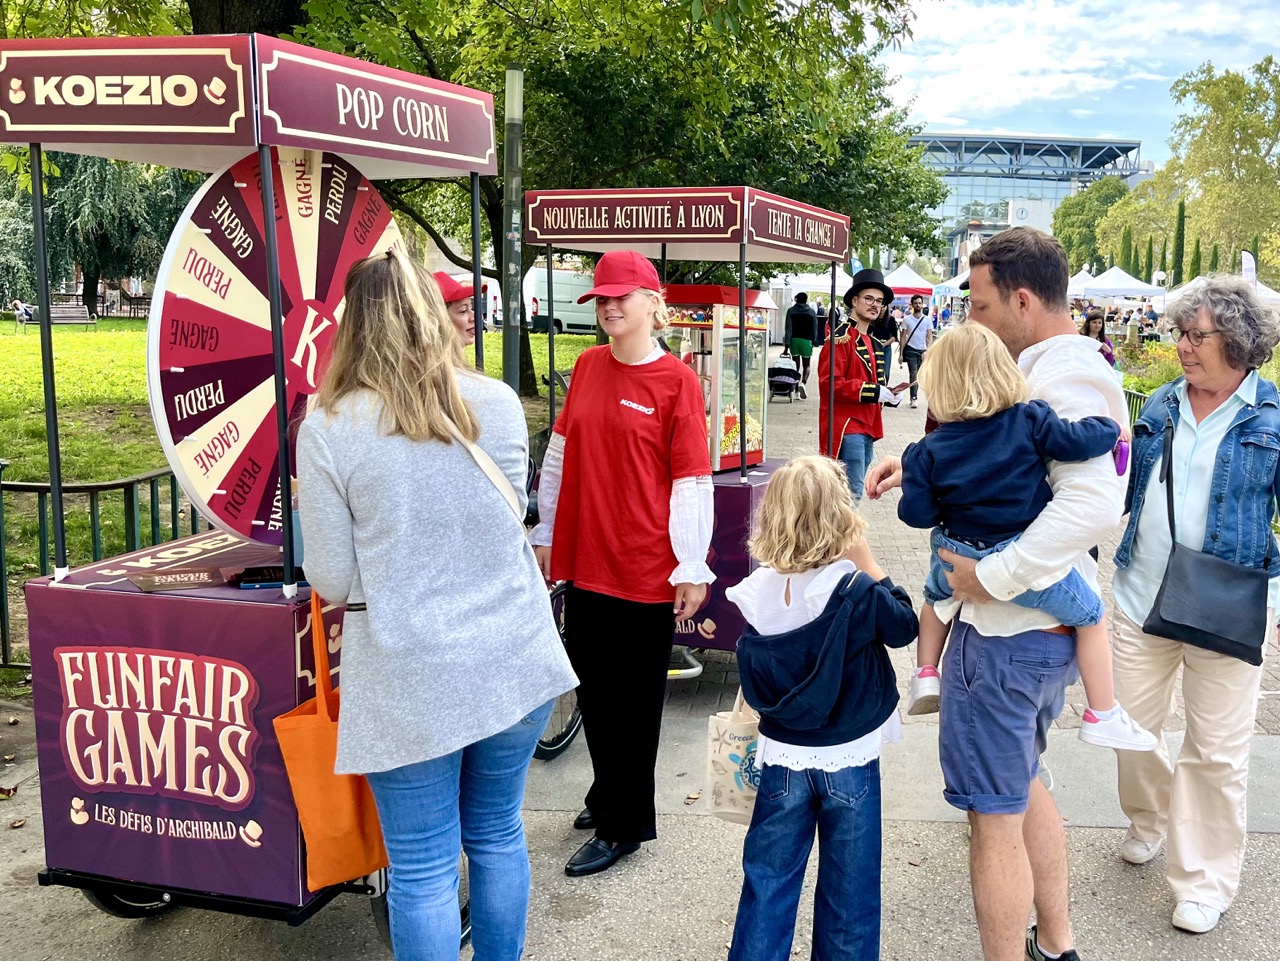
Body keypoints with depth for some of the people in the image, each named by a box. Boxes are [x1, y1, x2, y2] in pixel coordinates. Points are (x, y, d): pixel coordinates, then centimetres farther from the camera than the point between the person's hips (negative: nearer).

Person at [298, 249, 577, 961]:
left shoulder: (328, 430, -10)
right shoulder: (499, 404, -1)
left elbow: (333, 580, -6)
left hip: (410, 682, -3)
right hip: (514, 662, 4)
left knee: (423, 870, 9)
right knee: (498, 836, 20)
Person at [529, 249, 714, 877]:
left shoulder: (677, 381, -9)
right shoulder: (588, 366, 6)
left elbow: (692, 481, -10)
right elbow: (561, 453, 13)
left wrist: (693, 568, -11)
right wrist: (546, 533, 15)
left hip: (646, 569, -5)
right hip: (584, 560, 6)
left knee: (632, 701, 7)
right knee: (593, 688, 17)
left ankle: (622, 826, 22)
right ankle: (607, 795, 39)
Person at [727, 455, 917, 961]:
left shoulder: (759, 595, -9)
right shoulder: (858, 593, -20)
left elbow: (756, 685, -1)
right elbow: (904, 626, -1)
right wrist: (868, 564, -3)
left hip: (782, 761, 2)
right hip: (850, 762, -2)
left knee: (768, 881, 15)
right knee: (849, 888, 14)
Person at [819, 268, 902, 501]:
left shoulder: (870, 341, 18)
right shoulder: (841, 337, -11)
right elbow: (829, 383, -21)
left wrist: (888, 395, 6)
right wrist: (874, 391, -21)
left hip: (866, 429, 10)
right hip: (846, 429, -10)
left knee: (853, 490, 13)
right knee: (851, 493, -13)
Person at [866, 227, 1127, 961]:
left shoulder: (1067, 376, -21)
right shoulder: (1056, 369, 10)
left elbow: (1096, 504, -35)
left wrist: (992, 576, -29)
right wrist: (921, 465, 9)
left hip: (1007, 630, -11)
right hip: (1048, 623, 11)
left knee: (996, 815, 3)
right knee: (1023, 784, 27)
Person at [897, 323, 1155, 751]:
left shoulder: (929, 451, -7)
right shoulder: (1029, 421, -12)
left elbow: (916, 513, -8)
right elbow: (1079, 441, -19)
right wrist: (1109, 428, 2)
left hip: (959, 561, 3)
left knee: (935, 595, 37)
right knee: (1091, 617, 18)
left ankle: (926, 675, 29)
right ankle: (1102, 716, 21)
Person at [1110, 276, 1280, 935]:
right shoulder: (1160, 406, 7)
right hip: (1141, 597, 4)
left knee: (1216, 749, 5)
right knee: (1131, 724, 13)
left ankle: (1205, 880, 21)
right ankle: (1149, 820, 41)